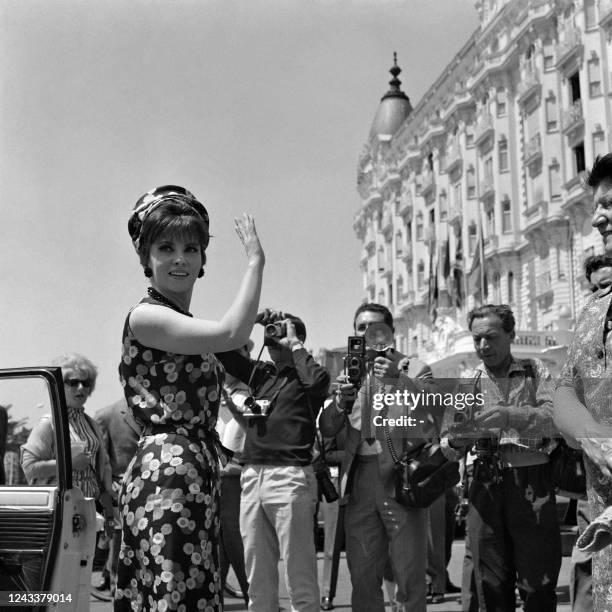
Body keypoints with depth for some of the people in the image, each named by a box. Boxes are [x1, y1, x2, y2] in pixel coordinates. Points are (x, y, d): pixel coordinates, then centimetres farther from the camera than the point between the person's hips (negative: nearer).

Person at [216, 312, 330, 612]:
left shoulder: (303, 376, 2)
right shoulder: (260, 372, 17)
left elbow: (319, 379, -20)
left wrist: (295, 344, -6)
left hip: (290, 477, -6)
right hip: (252, 476, 6)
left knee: (299, 577, -4)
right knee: (258, 579, 11)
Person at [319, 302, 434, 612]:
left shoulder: (415, 370, 5)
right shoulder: (349, 374, 16)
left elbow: (432, 420, -8)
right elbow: (326, 428, 8)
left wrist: (399, 383, -21)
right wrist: (341, 401, -12)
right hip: (359, 479, 3)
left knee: (409, 575, -1)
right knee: (362, 576, 6)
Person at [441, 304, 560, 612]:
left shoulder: (535, 372, 4)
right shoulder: (466, 382, 9)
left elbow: (554, 417, -13)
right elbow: (448, 448, 10)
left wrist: (509, 416, -28)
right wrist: (455, 441, -14)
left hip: (534, 485, -2)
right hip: (486, 486, 2)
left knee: (538, 583, 0)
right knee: (492, 587, 6)